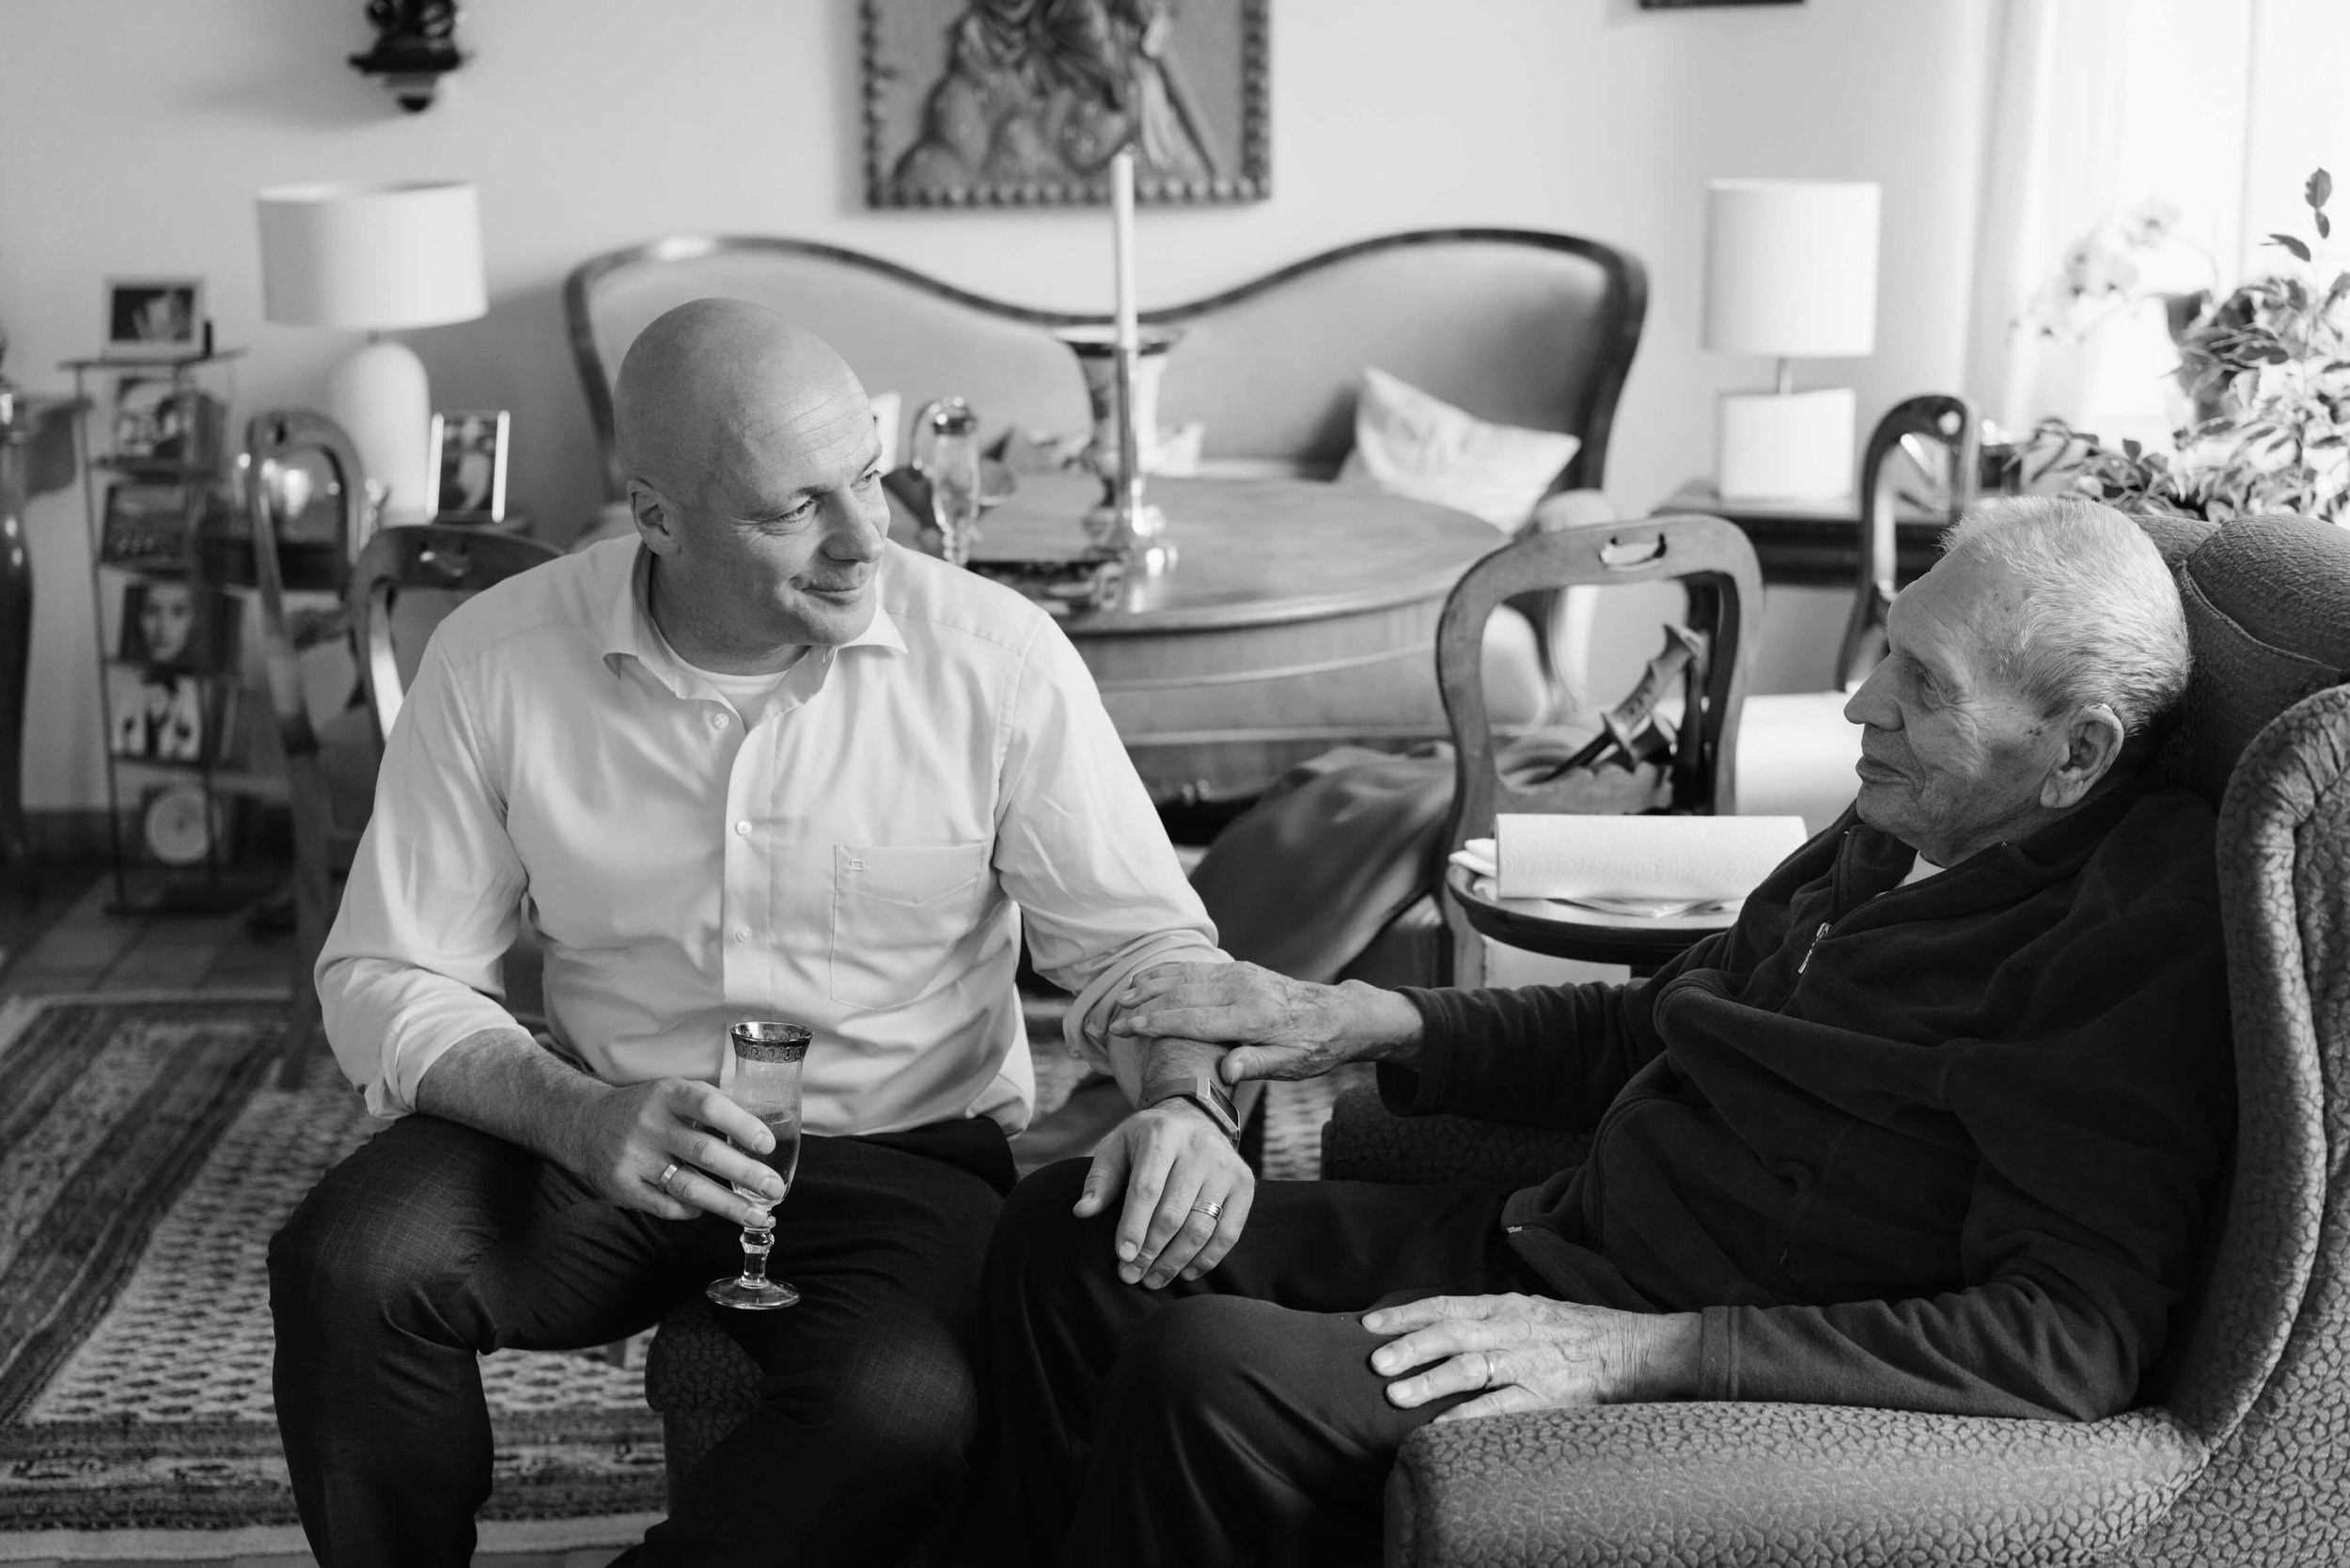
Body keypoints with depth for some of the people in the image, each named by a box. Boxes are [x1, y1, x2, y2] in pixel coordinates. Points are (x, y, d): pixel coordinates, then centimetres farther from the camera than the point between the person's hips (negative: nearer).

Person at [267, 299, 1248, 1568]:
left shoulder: (995, 655, -11)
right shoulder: (498, 657, -8)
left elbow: (1140, 938, -3)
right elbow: (385, 979, -4)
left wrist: (1180, 1097, -25)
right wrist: (576, 1118, -22)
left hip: (905, 1150, -1)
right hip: (601, 1142, 1)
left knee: (903, 1414, -33)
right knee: (349, 1265, -27)